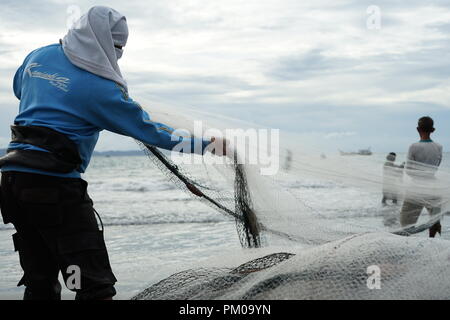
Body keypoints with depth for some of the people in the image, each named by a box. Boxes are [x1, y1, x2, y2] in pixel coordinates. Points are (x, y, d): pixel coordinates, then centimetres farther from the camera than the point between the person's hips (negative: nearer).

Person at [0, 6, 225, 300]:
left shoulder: (38, 56, 9)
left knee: (41, 283, 17)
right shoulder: (99, 87, -11)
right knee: (95, 285, -7)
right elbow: (145, 128, -5)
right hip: (55, 185, -8)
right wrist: (202, 145, 2)